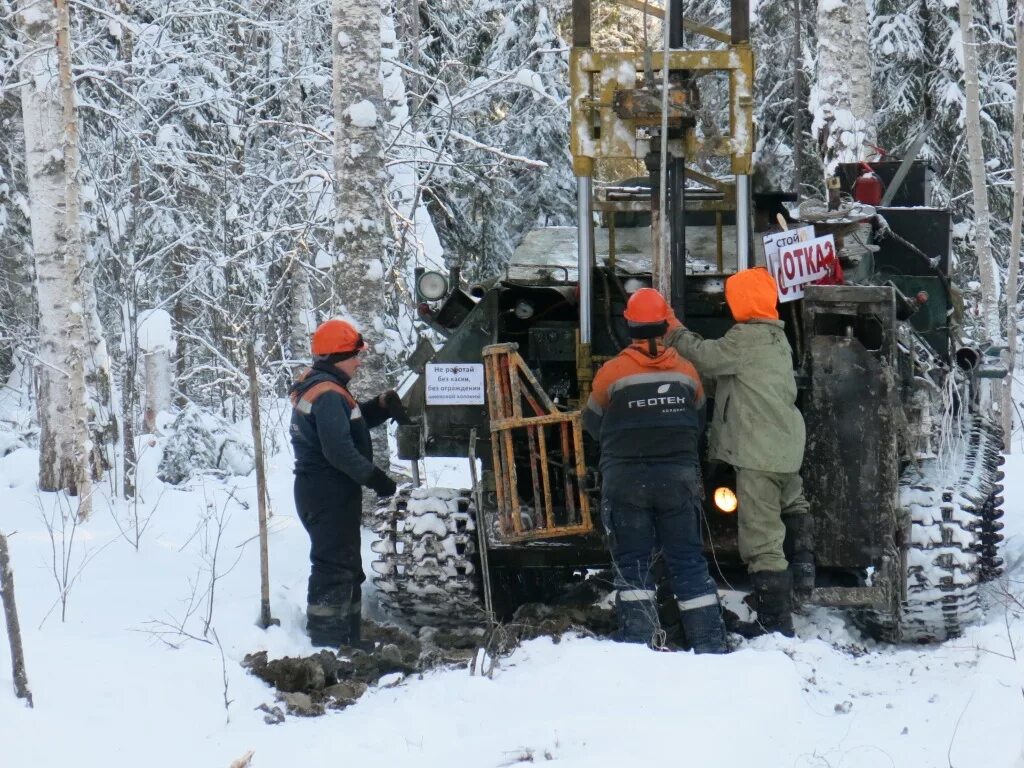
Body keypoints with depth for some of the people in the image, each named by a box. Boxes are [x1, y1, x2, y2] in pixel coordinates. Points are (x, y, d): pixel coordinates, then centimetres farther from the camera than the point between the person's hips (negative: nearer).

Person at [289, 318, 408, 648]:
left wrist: (380, 406, 3)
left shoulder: (316, 386, 14)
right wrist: (375, 477, -19)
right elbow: (339, 450, -26)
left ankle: (347, 639, 27)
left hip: (319, 488, 11)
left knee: (346, 567, 18)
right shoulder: (328, 394, -19)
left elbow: (351, 421, 21)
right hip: (330, 493, -11)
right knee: (335, 566, -10)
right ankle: (328, 642, -10)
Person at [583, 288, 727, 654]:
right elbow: (699, 422, 12)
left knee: (632, 563, 4)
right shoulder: (686, 371, 0)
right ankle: (710, 643, 6)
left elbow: (593, 423, 6)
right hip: (678, 477, 2)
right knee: (688, 561, 7)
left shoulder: (612, 373, -8)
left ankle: (639, 640, -6)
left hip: (625, 479, -2)